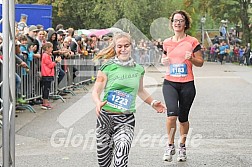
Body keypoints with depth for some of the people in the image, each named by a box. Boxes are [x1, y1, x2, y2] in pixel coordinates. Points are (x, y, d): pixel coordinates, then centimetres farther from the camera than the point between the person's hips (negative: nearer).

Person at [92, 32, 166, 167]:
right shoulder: (107, 68, -2)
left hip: (127, 119, 1)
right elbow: (96, 91, -4)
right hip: (106, 117, -1)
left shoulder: (138, 69, 9)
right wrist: (98, 103, -24)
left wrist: (152, 103, 16)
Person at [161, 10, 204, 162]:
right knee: (172, 113, -20)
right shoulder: (167, 42, 7)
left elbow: (200, 63, 3)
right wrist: (164, 61, -1)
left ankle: (182, 146, 28)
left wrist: (191, 58, -16)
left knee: (183, 118, 8)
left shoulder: (192, 42, -1)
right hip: (170, 83, 1)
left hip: (187, 84, -1)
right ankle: (170, 145, -3)